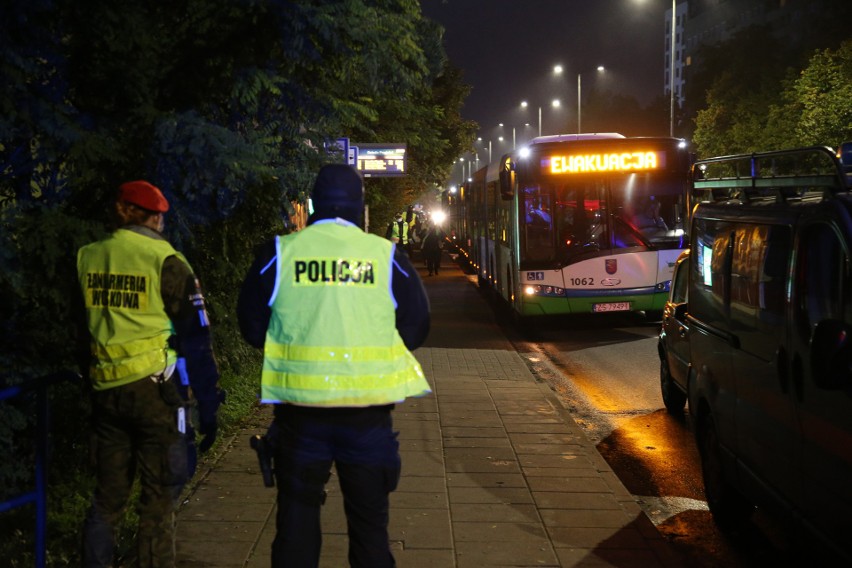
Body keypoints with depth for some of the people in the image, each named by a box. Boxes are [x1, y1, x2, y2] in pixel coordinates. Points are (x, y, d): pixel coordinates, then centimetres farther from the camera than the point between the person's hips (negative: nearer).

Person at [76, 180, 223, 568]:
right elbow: (195, 340, -8)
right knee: (158, 498, 4)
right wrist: (208, 405, -3)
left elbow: (82, 332, 16)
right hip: (155, 391, -5)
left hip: (106, 391, 5)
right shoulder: (166, 262, -9)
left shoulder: (88, 259, 5)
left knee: (108, 494, 15)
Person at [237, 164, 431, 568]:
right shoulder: (387, 255, -3)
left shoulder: (280, 252, -3)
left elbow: (252, 326, 2)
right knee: (369, 519, 14)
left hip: (299, 403, 0)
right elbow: (416, 328, 2)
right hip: (368, 408, 0)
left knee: (297, 516, 13)